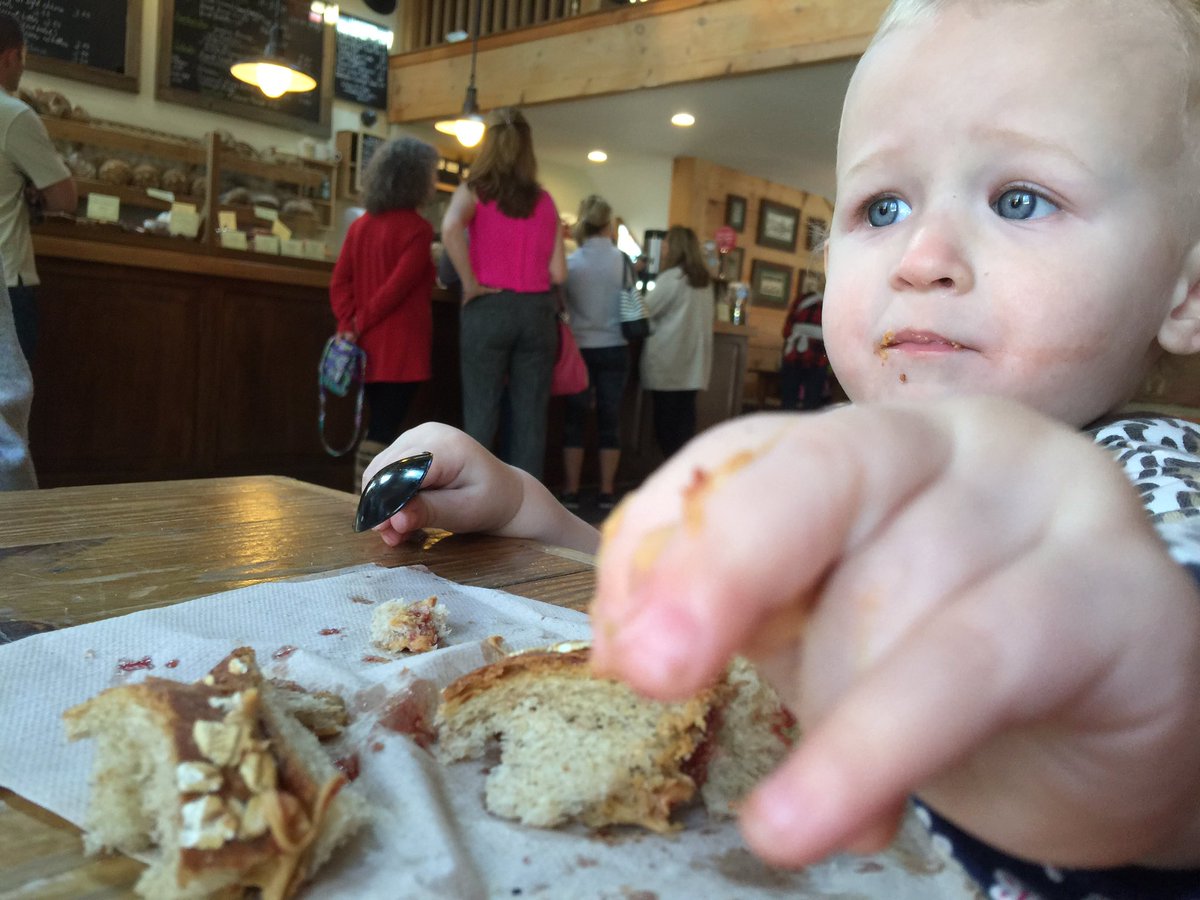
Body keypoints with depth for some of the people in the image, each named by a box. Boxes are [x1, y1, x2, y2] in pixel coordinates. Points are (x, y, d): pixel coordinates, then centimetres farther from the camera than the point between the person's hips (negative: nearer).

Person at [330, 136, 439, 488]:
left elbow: (339, 283, 5)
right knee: (383, 432, -3)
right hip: (400, 348, -7)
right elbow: (398, 287, -16)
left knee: (378, 428, 16)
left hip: (369, 346, 7)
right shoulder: (417, 228, -10)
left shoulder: (359, 225, 11)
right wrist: (359, 325, -8)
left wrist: (348, 325, -3)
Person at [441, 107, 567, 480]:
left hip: (488, 307, -2)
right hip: (538, 309, 2)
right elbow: (558, 273, 5)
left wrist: (470, 283, -10)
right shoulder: (544, 201, 10)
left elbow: (451, 228, -19)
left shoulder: (475, 190, 3)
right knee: (531, 417, 4)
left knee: (481, 414, 1)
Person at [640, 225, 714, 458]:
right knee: (685, 415, 6)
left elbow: (645, 311, -5)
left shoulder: (671, 277, -10)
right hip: (693, 361, 6)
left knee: (666, 416, 1)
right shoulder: (705, 280, 10)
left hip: (668, 360, -6)